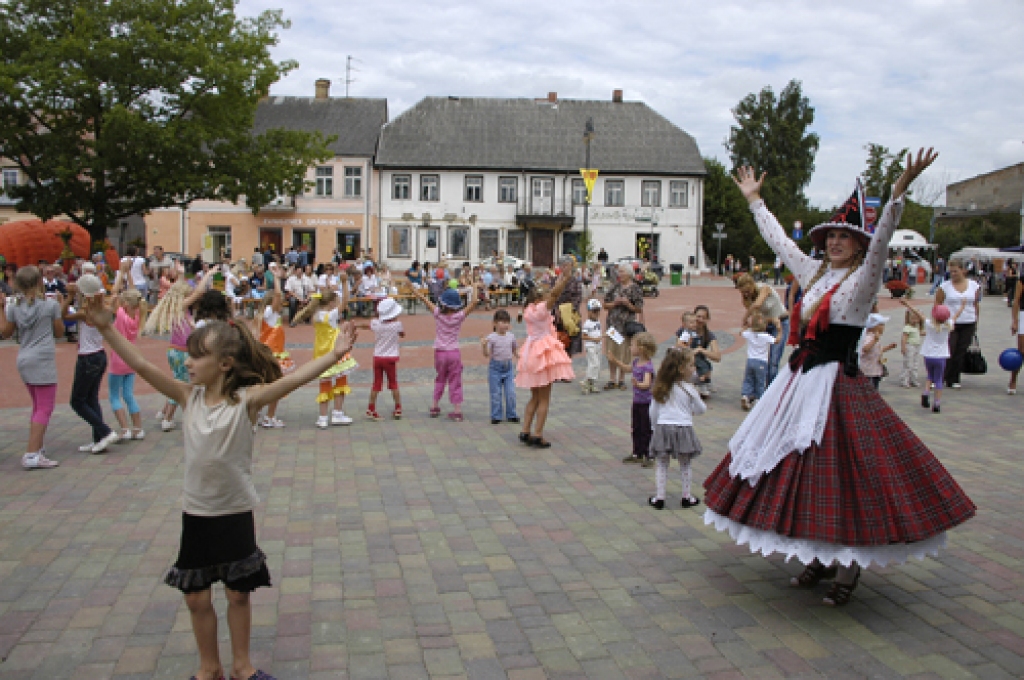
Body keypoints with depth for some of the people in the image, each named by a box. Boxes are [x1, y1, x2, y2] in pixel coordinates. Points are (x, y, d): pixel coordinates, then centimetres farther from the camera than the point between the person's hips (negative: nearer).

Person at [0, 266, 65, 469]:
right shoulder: (51, 305, -7)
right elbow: (59, 332, 3)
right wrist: (59, 306, 10)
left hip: (24, 361, 6)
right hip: (43, 360, -6)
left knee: (38, 407, 21)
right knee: (45, 409, -6)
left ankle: (37, 447, 28)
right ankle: (32, 455, -14)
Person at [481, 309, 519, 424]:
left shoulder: (511, 336, 3)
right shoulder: (491, 337, -10)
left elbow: (515, 351, 17)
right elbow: (487, 354, -14)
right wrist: (484, 346, -30)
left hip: (509, 367, 3)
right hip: (495, 367, -3)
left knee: (511, 393, 2)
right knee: (496, 393, 4)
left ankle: (511, 415, 15)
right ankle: (496, 416, 14)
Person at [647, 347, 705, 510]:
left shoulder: (660, 389, 1)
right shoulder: (689, 390, -8)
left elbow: (653, 412, 6)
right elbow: (701, 409, 4)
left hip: (662, 428, 2)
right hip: (683, 428, -2)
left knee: (661, 465, 11)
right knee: (685, 465, 13)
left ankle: (659, 497, 11)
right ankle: (687, 497, 20)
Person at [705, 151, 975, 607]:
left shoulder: (863, 279, -6)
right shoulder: (814, 273, 11)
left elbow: (881, 239, -23)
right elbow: (778, 239, 22)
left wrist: (899, 191, -37)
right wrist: (753, 200, 29)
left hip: (837, 382, -7)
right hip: (800, 378, 7)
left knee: (840, 471, -5)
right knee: (799, 469, 10)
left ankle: (848, 569, 10)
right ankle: (819, 557, 25)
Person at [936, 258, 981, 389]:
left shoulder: (974, 285, 5)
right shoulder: (945, 286, -2)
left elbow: (976, 305, 11)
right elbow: (937, 305, 0)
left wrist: (976, 322, 10)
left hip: (968, 324, 3)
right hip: (949, 324, -3)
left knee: (961, 352, 4)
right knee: (948, 352, -10)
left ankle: (954, 380, 13)